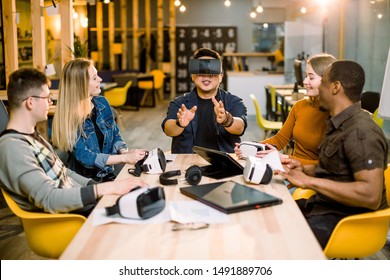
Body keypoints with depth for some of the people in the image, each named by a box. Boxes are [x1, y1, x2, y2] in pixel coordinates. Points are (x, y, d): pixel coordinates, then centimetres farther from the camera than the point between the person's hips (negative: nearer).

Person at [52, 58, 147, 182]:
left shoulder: (102, 103, 4)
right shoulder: (68, 118, -14)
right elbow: (84, 157, -18)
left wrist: (125, 152, -8)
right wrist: (125, 158, -23)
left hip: (108, 175, 5)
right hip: (83, 181, -5)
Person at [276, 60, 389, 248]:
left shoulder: (360, 133, -21)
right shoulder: (339, 124, 10)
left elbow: (371, 196, -30)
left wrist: (309, 181, -26)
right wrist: (304, 169, 4)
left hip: (343, 220, -9)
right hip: (320, 205, 9)